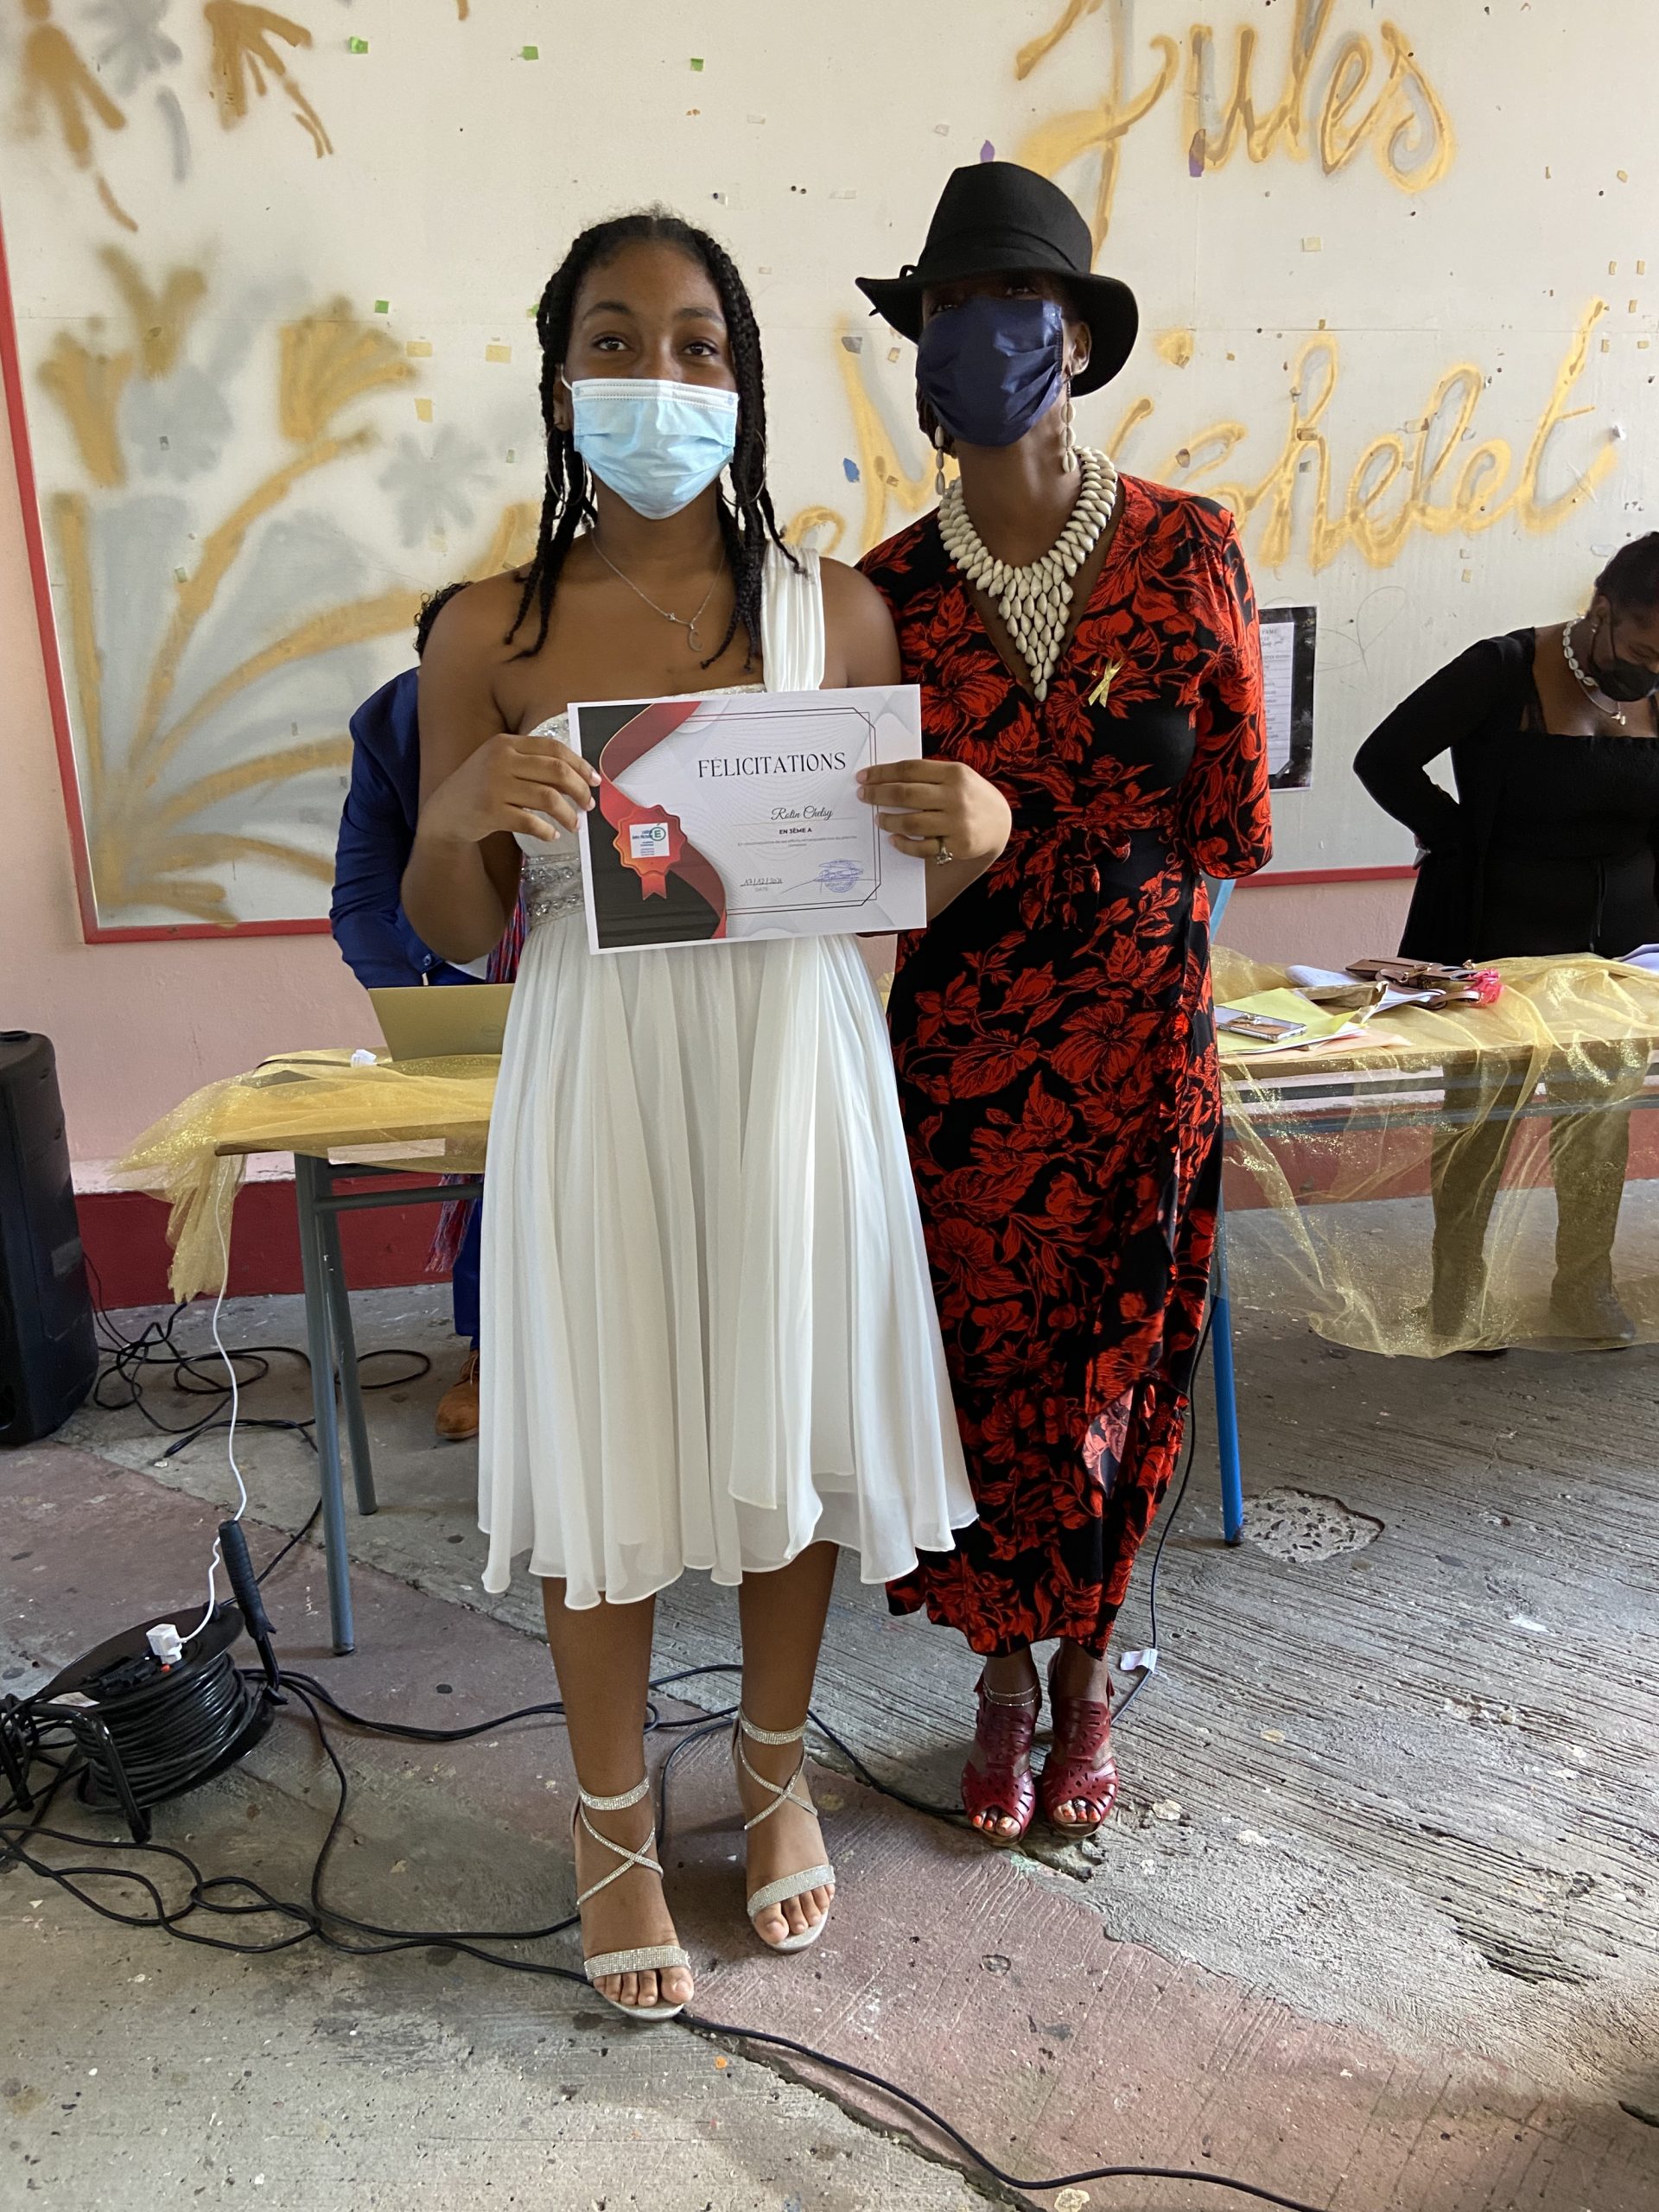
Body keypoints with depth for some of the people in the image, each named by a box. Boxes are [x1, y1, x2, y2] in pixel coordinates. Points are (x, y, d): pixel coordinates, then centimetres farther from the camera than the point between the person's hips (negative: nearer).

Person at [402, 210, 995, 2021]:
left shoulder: (837, 611, 0)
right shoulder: (488, 635, -2)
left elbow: (902, 891, 5)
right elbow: (453, 934, 2)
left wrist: (977, 829, -16)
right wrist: (465, 815, -19)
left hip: (789, 1071, 1)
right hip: (597, 1084, 0)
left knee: (787, 1427, 14)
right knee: (603, 1450, 9)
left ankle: (774, 1769, 42)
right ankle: (614, 1827, 35)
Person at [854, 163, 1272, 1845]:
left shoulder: (1188, 550, -3)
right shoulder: (888, 592, -1)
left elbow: (1237, 829, -3)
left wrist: (996, 837, -5)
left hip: (1137, 1038, 0)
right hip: (957, 1048, 1)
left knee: (1113, 1359, 10)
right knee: (980, 1360, 8)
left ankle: (1089, 1671, 34)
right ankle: (1006, 1671, 33)